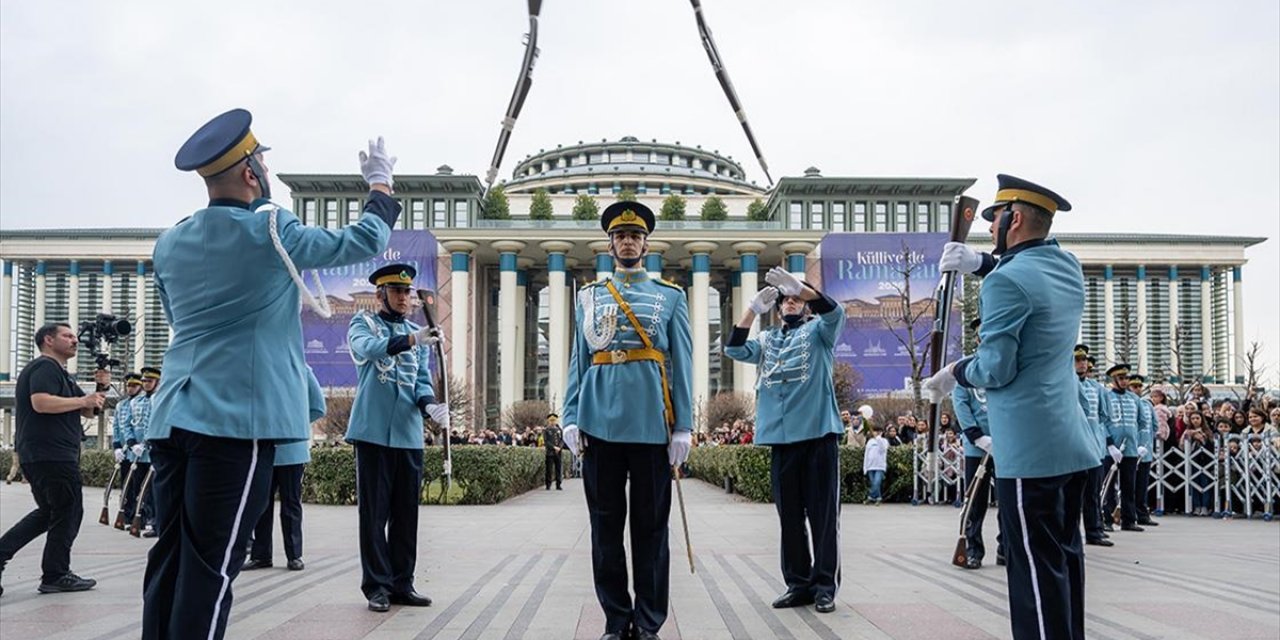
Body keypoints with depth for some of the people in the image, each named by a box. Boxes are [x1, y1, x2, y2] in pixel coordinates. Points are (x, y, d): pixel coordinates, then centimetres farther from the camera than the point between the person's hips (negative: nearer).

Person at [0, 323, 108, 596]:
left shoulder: (59, 373, 24)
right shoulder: (45, 367, -9)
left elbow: (88, 412, 21)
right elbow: (41, 402, -27)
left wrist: (101, 388, 5)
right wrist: (83, 399, -19)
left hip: (38, 457, 10)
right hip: (52, 455, -10)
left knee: (48, 513, 17)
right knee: (68, 512, -2)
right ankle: (55, 576, 4)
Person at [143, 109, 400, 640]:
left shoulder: (169, 243, 12)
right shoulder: (267, 229, -6)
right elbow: (365, 241, 2)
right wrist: (381, 186, 18)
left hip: (173, 417, 7)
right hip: (238, 418, -7)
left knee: (169, 559, 9)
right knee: (209, 568, -5)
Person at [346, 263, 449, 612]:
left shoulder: (419, 335, 16)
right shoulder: (363, 324, 2)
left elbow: (422, 381, 9)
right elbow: (368, 348, -22)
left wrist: (430, 405, -14)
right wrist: (410, 340, -39)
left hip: (410, 435, 5)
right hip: (373, 432, -5)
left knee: (406, 513, 9)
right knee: (374, 512, -1)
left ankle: (402, 583, 17)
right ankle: (377, 585, 7)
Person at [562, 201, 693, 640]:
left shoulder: (671, 296, 9)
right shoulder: (589, 296, 13)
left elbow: (682, 364, 4)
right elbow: (578, 361, 10)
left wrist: (683, 426, -4)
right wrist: (570, 418, -1)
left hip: (651, 423, -1)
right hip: (600, 422, 2)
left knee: (651, 525, 4)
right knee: (606, 526, 5)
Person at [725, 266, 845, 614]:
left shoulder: (818, 332, 10)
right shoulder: (767, 341, 19)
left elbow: (834, 312, -10)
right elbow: (735, 349, 4)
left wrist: (799, 285, -21)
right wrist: (753, 309, -4)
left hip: (819, 433, -4)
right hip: (782, 437, 4)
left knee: (823, 514, -2)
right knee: (789, 516, 7)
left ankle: (825, 586, 3)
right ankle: (798, 583, 15)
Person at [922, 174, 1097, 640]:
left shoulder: (1006, 281, -16)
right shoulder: (1068, 266, 9)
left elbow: (995, 369, -17)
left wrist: (955, 374, 2)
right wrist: (981, 262, 16)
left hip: (1030, 450, -9)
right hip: (1072, 444, 9)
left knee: (1037, 567, -5)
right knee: (1065, 557, 16)